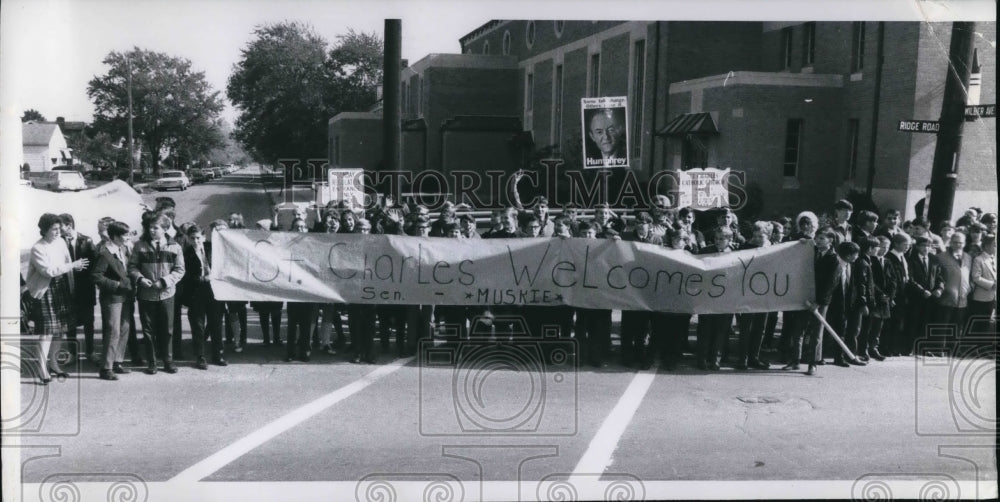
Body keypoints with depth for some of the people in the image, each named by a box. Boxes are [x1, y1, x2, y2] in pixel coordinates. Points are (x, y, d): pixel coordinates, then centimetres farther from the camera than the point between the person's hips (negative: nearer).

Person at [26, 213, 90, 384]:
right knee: (47, 330, -7)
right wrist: (72, 265, -19)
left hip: (62, 287, 6)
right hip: (45, 291, -6)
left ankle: (53, 363, 26)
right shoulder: (37, 248, -13)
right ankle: (42, 369, -2)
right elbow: (48, 271, -20)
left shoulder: (61, 242, 7)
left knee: (59, 328, 12)